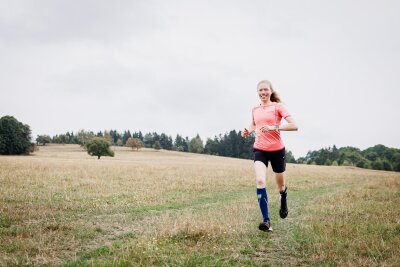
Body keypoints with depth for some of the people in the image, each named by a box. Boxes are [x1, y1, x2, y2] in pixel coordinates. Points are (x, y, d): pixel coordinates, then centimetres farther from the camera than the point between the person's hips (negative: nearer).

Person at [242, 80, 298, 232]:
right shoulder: (255, 109, 8)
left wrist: (274, 127, -26)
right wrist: (248, 131, 7)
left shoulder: (277, 106, -6)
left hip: (277, 150, -2)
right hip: (259, 149, 2)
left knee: (280, 186, 13)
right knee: (260, 181, -21)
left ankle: (283, 200, 51)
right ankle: (266, 221, -20)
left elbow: (294, 126, -15)